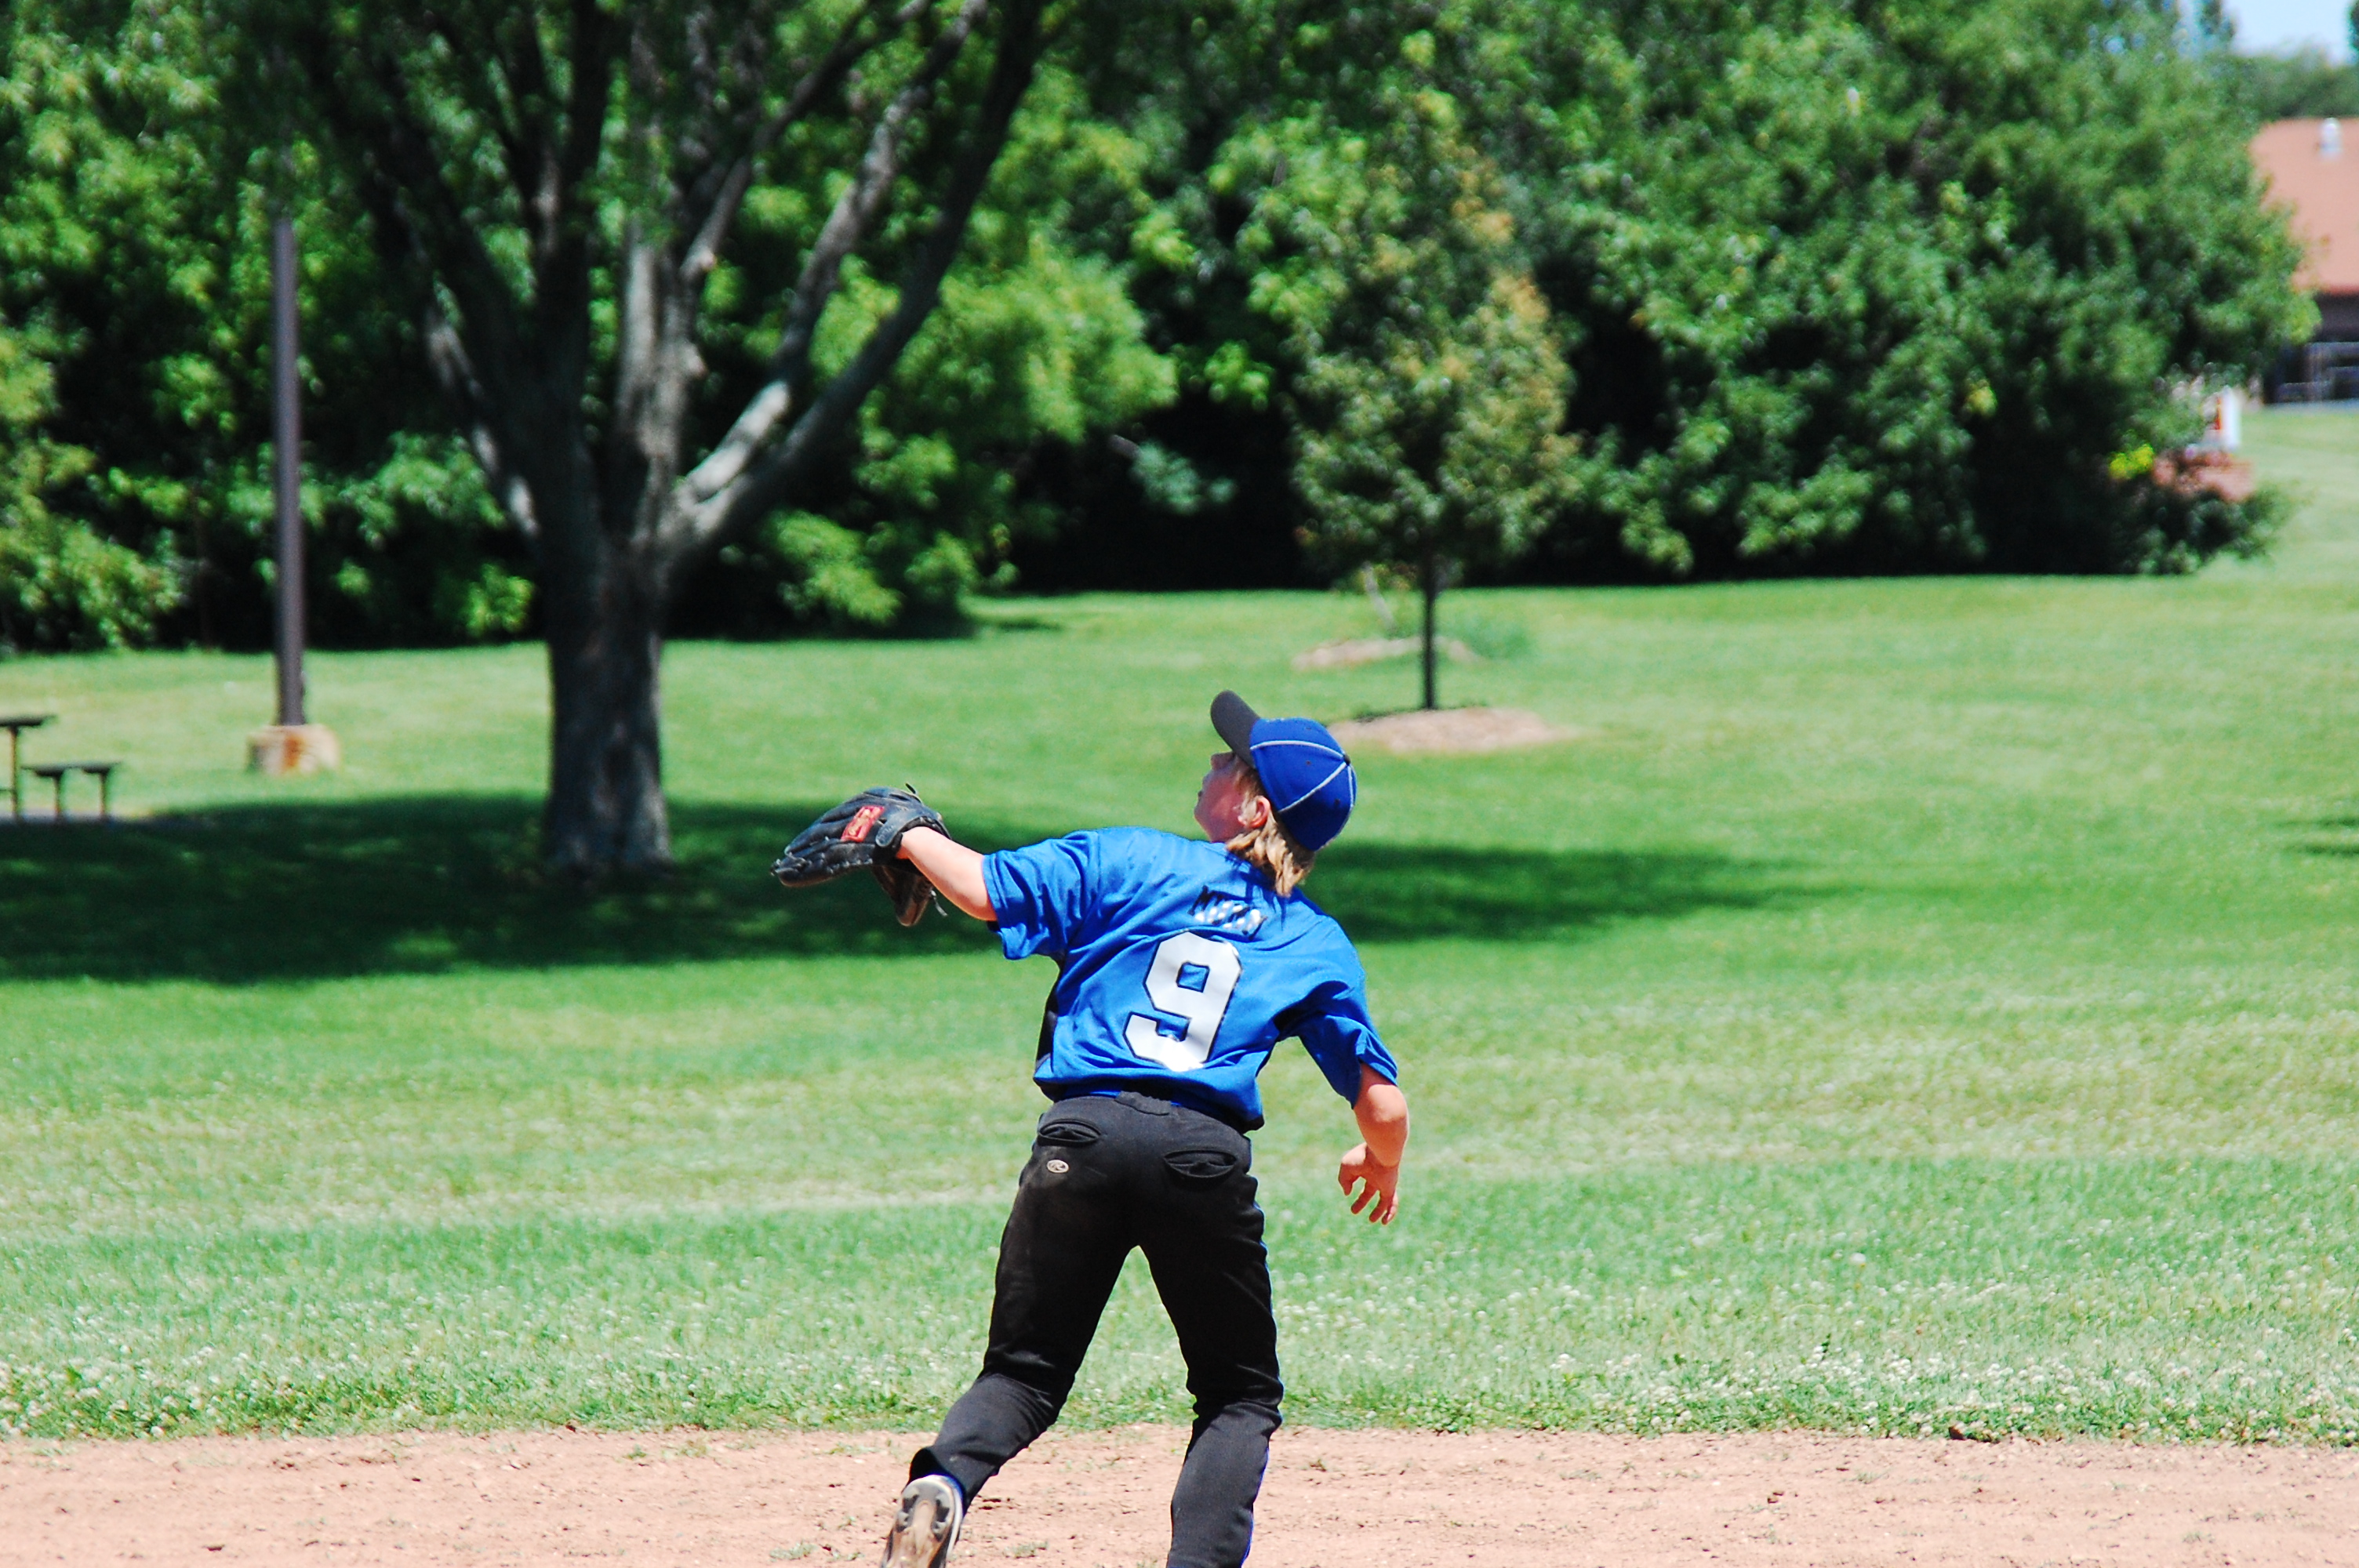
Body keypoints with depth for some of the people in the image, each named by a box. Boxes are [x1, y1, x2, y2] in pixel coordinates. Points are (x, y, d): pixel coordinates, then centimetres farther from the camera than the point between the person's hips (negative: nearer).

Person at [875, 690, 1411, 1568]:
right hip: (1207, 1152, 0)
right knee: (1240, 1395, 15)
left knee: (1025, 1369, 12)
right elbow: (1382, 1106, 12)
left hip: (1084, 1134, 0)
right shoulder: (1319, 946, 13)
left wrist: (907, 836, 21)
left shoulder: (1128, 862, 9)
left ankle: (944, 1483, -19)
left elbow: (987, 889, 2)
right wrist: (1382, 1162, 35)